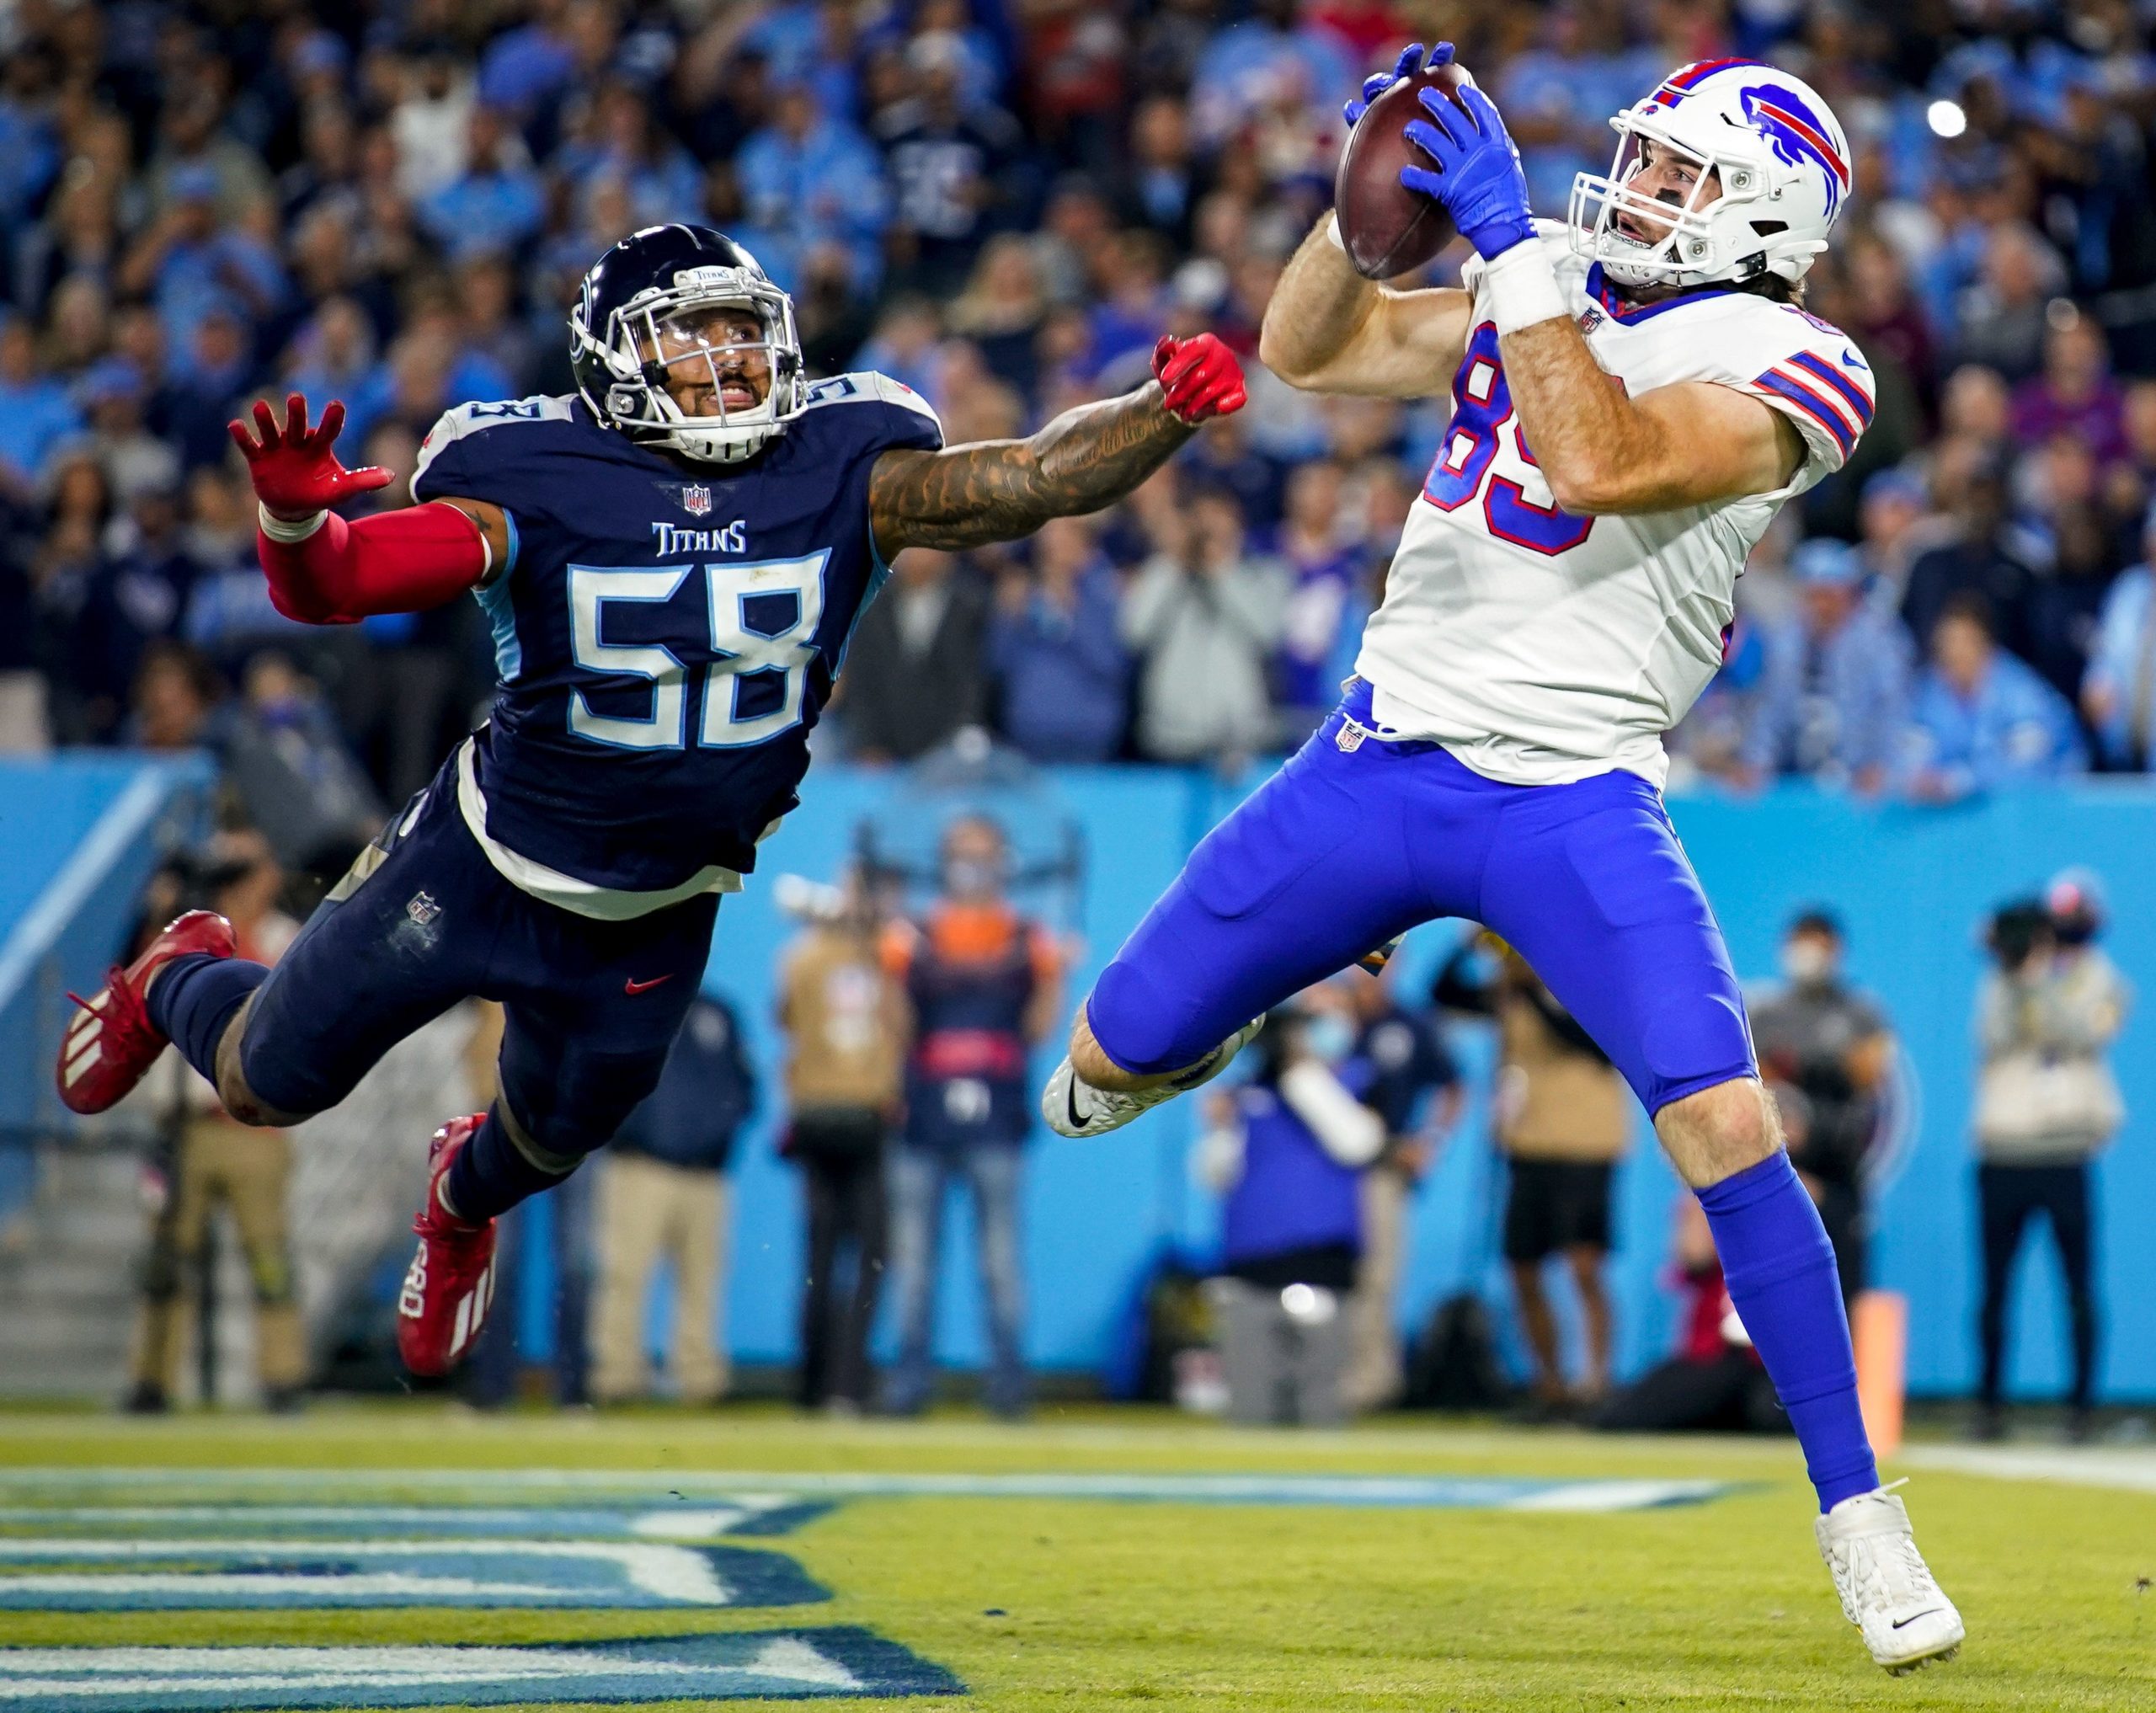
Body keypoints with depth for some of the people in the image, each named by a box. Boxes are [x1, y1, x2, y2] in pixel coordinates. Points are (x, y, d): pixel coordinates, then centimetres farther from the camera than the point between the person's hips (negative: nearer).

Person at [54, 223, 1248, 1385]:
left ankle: (463, 1203, 64)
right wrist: (295, 517, -50)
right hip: (475, 880, -3)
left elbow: (1034, 480, -25)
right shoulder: (538, 484, -23)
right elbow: (332, 585, -28)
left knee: (551, 1139, 25)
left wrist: (1162, 411, -42)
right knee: (269, 1082, 16)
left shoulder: (840, 476, -15)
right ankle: (178, 981, 53)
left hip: (649, 927, 3)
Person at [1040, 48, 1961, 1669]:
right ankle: (1231, 1004, 46)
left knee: (1725, 1124, -21)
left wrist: (1509, 242, -25)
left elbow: (1602, 463, -24)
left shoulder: (1787, 371, -7)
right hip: (1381, 760, 6)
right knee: (1114, 1058, 7)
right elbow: (1307, 352, 15)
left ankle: (1856, 1509, -9)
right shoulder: (1554, 295, 13)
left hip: (1570, 796, -5)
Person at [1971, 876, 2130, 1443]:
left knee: (2078, 1284, -3)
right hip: (2003, 1155, 1)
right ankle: (1989, 1401, 7)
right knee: (1995, 1284, 2)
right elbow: (1994, 1039, -8)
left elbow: (2081, 1034, -12)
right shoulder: (2001, 986, 10)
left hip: (2065, 1156, -1)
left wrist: (2038, 976, -18)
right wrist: (2011, 974, -15)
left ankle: (2081, 1403, 1)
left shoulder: (2100, 983, 7)